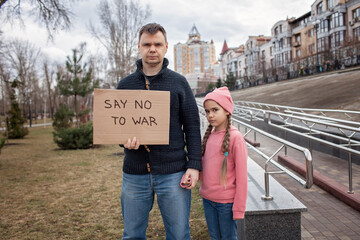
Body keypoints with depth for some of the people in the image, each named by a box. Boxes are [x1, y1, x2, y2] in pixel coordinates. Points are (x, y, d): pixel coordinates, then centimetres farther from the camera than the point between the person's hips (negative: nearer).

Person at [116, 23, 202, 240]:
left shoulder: (178, 82, 2)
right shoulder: (125, 85, 7)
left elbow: (192, 126, 1)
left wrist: (194, 165, -7)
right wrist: (125, 139, -11)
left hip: (172, 173, -2)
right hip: (135, 174, 2)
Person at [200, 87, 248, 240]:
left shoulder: (235, 137, -15)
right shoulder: (208, 136, 4)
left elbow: (241, 176, -13)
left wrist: (239, 208, -12)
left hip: (226, 201, -6)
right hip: (207, 199, 6)